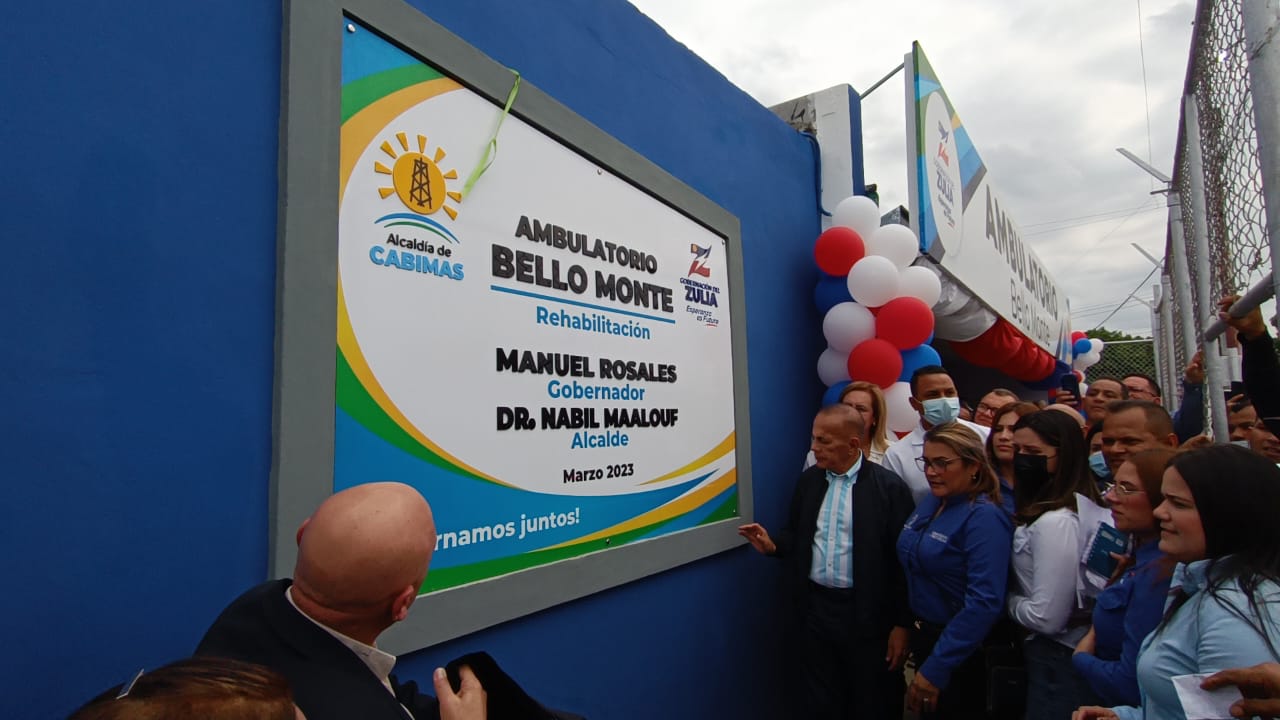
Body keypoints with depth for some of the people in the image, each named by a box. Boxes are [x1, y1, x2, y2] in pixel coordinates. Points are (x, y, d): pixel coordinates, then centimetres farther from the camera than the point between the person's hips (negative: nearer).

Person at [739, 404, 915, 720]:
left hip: (867, 614, -4)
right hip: (815, 608, 4)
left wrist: (902, 624, -9)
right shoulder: (808, 480, 4)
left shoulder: (888, 487, -11)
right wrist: (773, 545, -9)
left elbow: (902, 560, -10)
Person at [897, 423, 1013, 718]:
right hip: (924, 637, 7)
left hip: (960, 653, -7)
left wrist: (935, 669, -23)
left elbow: (985, 602, -26)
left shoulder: (984, 518, -21)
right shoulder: (931, 502, 1)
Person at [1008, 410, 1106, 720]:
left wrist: (1008, 599, -10)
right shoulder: (1084, 505, 3)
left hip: (1056, 661, -9)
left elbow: (1046, 618, -26)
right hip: (1075, 653, 9)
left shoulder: (1055, 522, -26)